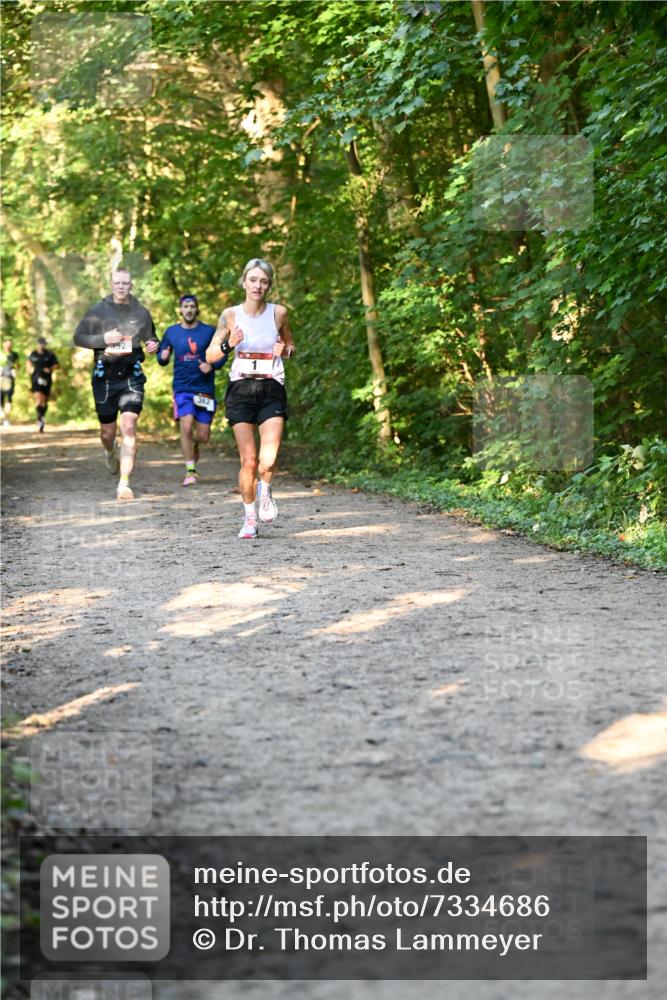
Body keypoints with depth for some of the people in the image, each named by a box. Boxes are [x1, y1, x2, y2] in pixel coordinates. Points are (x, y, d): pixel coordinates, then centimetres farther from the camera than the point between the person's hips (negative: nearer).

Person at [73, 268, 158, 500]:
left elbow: (151, 337, 21)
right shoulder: (98, 310, 1)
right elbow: (78, 337, 2)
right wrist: (103, 339, -15)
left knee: (129, 428, -15)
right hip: (105, 377, 0)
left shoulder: (141, 312, 6)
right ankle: (110, 452, 49)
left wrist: (154, 345, -3)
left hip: (132, 378, 0)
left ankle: (124, 484, -16)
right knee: (108, 432, 10)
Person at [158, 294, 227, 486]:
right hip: (182, 388, 0)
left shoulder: (209, 331, 2)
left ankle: (193, 444, 39)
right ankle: (190, 471, -8)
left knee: (203, 436, 1)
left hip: (205, 389, 0)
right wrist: (163, 357, -10)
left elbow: (222, 355, 7)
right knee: (186, 427, -19)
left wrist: (212, 365, -13)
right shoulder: (171, 332, 6)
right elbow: (161, 358, 14)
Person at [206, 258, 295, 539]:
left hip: (271, 390, 0)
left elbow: (291, 346, 17)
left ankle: (264, 490, 18)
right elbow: (210, 356, 4)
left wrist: (284, 350, -7)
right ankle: (250, 518, 15)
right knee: (248, 461, -3)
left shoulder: (279, 313, 1)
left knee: (268, 461, -16)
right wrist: (229, 344, -15)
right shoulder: (230, 315, 0)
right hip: (241, 389, 0)